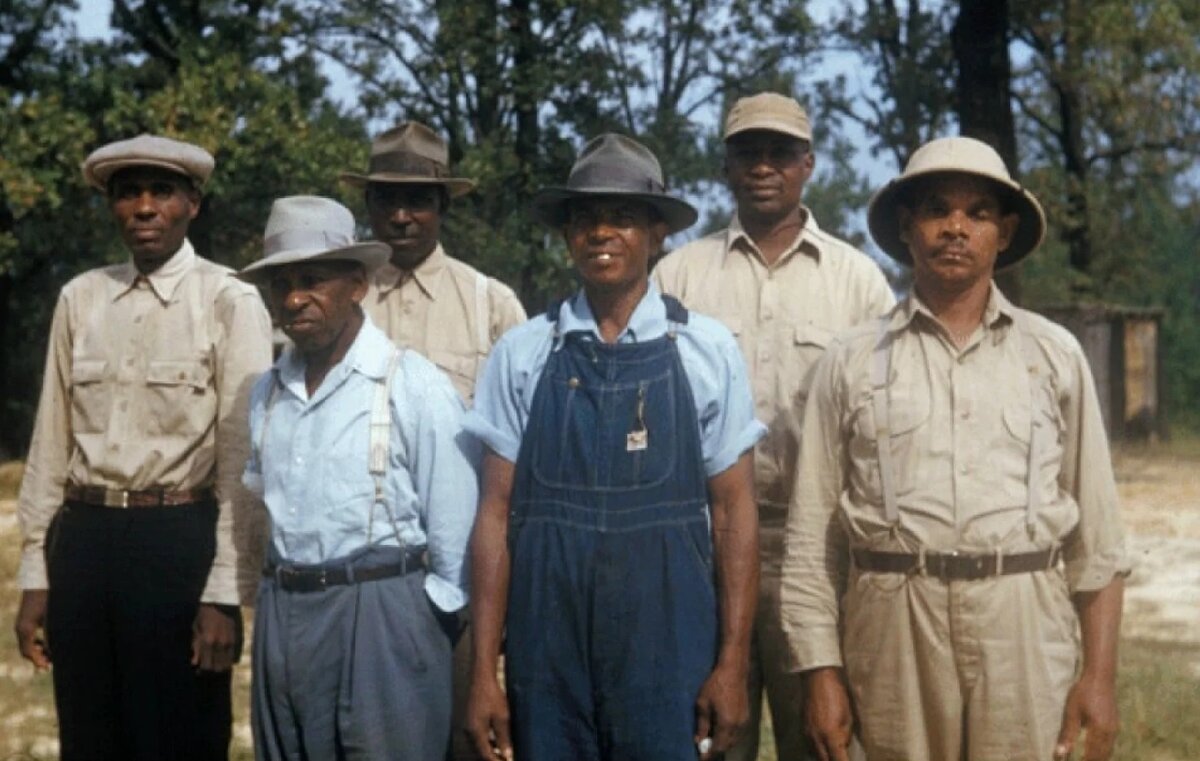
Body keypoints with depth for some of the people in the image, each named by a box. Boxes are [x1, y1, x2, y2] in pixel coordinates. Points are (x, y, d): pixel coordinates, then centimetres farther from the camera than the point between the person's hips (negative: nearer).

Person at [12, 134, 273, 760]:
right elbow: (51, 441, 11)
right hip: (81, 539, 4)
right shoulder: (79, 299, 8)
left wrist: (223, 592, -10)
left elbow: (241, 455, -7)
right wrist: (34, 573, 9)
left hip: (180, 541, -4)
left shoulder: (229, 302, -5)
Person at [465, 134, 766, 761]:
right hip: (547, 649, 1)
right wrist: (484, 673, -1)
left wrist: (732, 664, -3)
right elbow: (496, 513, 2)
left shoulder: (705, 349, 2)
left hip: (666, 645, -1)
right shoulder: (522, 354, 3)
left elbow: (732, 511, 2)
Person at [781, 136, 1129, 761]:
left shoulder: (1054, 354, 9)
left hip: (1024, 625, 0)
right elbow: (812, 535, 6)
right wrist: (822, 674, 1)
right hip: (896, 625, 0)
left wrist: (1100, 674, 2)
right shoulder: (851, 363, 7)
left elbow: (1096, 533, 8)